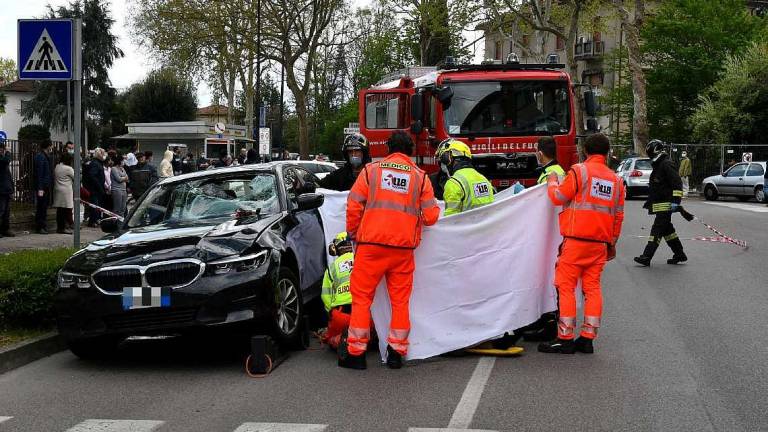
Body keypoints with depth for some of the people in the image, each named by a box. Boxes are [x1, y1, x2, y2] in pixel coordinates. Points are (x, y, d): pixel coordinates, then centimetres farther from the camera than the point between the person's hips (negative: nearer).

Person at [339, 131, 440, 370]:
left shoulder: (371, 170, 5)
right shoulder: (420, 176, 7)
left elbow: (353, 206, 2)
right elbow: (431, 216, 4)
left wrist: (352, 233, 15)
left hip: (371, 244, -1)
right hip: (404, 246, 1)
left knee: (362, 296, 5)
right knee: (400, 300, 11)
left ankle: (355, 352, 6)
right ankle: (397, 351, 14)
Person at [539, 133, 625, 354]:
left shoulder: (579, 171, -6)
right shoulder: (616, 180, 12)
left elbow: (558, 197, -4)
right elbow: (618, 215, 15)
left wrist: (552, 182, 16)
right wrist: (612, 243, 24)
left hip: (577, 240, -6)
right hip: (601, 243, 6)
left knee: (565, 286, -2)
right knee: (592, 287, 9)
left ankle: (565, 339, -4)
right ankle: (588, 338, 8)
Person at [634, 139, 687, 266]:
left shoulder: (667, 165, -14)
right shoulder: (658, 165, 18)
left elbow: (677, 184, -20)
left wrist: (675, 201, -24)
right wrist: (649, 202, 31)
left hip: (666, 205, -11)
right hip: (660, 205, 11)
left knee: (657, 229, -12)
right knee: (667, 229, 14)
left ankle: (646, 257, -16)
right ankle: (679, 254, 22)